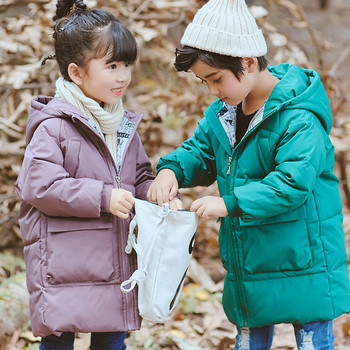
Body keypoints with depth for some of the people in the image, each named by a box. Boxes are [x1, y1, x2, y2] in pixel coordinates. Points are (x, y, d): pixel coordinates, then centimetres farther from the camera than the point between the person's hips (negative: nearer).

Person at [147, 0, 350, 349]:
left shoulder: (298, 118, -22)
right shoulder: (222, 113, 4)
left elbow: (292, 181, -29)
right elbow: (199, 151, 14)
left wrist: (230, 203, -33)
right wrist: (171, 169, -9)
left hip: (302, 264, -7)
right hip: (249, 264, 8)